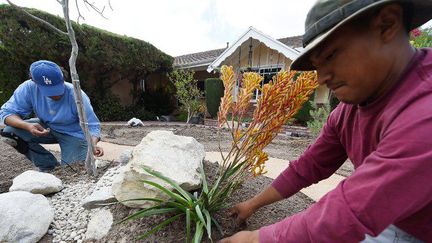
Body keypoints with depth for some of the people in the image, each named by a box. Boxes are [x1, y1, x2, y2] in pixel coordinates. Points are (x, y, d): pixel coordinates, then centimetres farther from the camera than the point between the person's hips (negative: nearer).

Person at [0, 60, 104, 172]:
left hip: (73, 134, -4)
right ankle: (50, 167, -3)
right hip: (46, 128, 5)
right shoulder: (29, 88, -19)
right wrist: (27, 126, -35)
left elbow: (92, 126, -25)